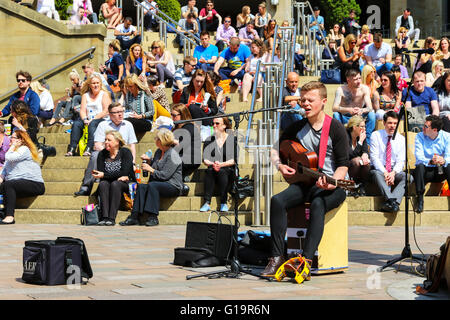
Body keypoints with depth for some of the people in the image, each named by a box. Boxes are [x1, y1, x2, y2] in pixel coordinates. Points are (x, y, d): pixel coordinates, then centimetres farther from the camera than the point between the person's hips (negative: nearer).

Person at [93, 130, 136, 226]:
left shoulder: (125, 152, -6)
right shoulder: (102, 154, 4)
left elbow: (124, 173, -18)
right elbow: (100, 173, -5)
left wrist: (104, 175, -23)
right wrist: (119, 177, -18)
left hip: (127, 184, -3)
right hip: (108, 183, 3)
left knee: (115, 184, -34)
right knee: (103, 183, -29)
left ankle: (111, 218, -40)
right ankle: (104, 217, -40)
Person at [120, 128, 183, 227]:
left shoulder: (172, 155, -12)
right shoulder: (158, 152, 15)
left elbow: (165, 175, -18)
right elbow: (154, 167, 26)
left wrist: (151, 170, -11)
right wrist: (149, 160, 9)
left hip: (173, 186, -8)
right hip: (160, 184, 8)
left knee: (152, 185, -33)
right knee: (141, 186, -20)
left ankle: (153, 217, -32)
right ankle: (134, 216, -28)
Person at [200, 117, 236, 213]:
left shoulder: (232, 139, 4)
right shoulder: (209, 141, 13)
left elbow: (234, 160, -4)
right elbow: (205, 159, 5)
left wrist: (221, 164, -19)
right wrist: (212, 164, -17)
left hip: (229, 170, -2)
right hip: (213, 169, 2)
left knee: (222, 171, -35)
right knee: (209, 170, -32)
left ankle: (224, 203, -32)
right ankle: (207, 203, -36)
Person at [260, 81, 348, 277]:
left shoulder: (335, 128, -6)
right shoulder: (298, 127, 8)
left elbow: (343, 165, -10)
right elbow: (275, 149, 20)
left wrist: (331, 183, -29)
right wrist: (280, 166, -1)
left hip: (332, 184, -5)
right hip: (306, 181, 5)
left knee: (317, 204, -37)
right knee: (277, 200, -23)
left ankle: (306, 260, -41)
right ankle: (277, 257, -23)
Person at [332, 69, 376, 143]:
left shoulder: (364, 89, -11)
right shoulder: (341, 90, -15)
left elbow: (369, 107, -19)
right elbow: (334, 108, -26)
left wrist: (362, 110, -44)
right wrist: (348, 110, -45)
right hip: (345, 118, -1)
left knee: (371, 114, -26)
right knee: (336, 114, -31)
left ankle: (367, 142, -19)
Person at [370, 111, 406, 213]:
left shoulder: (401, 139, 9)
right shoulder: (376, 135, 1)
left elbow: (401, 161, 2)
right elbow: (374, 157, -7)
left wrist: (393, 173, -19)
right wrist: (385, 172, -21)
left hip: (394, 171, 2)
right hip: (379, 169, -2)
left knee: (407, 176, -28)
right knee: (377, 174, -36)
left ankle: (387, 204, -46)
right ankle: (391, 201, -52)